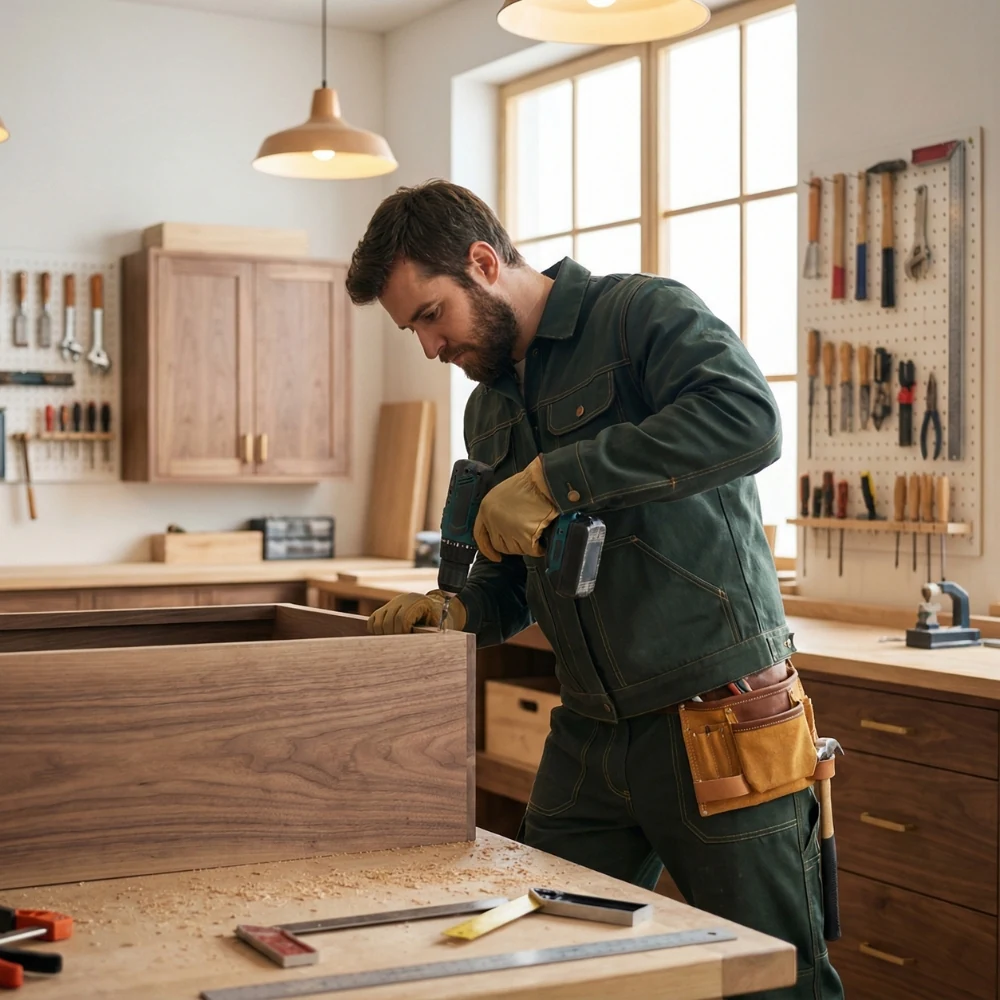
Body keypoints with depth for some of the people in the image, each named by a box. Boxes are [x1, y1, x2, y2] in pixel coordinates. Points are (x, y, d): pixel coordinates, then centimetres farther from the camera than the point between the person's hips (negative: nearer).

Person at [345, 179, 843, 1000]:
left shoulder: (643, 313, -8)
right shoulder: (490, 411, 15)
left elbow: (749, 418, -28)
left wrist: (556, 478, -26)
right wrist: (464, 609, 0)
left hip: (716, 723, -7)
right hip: (590, 734, 7)